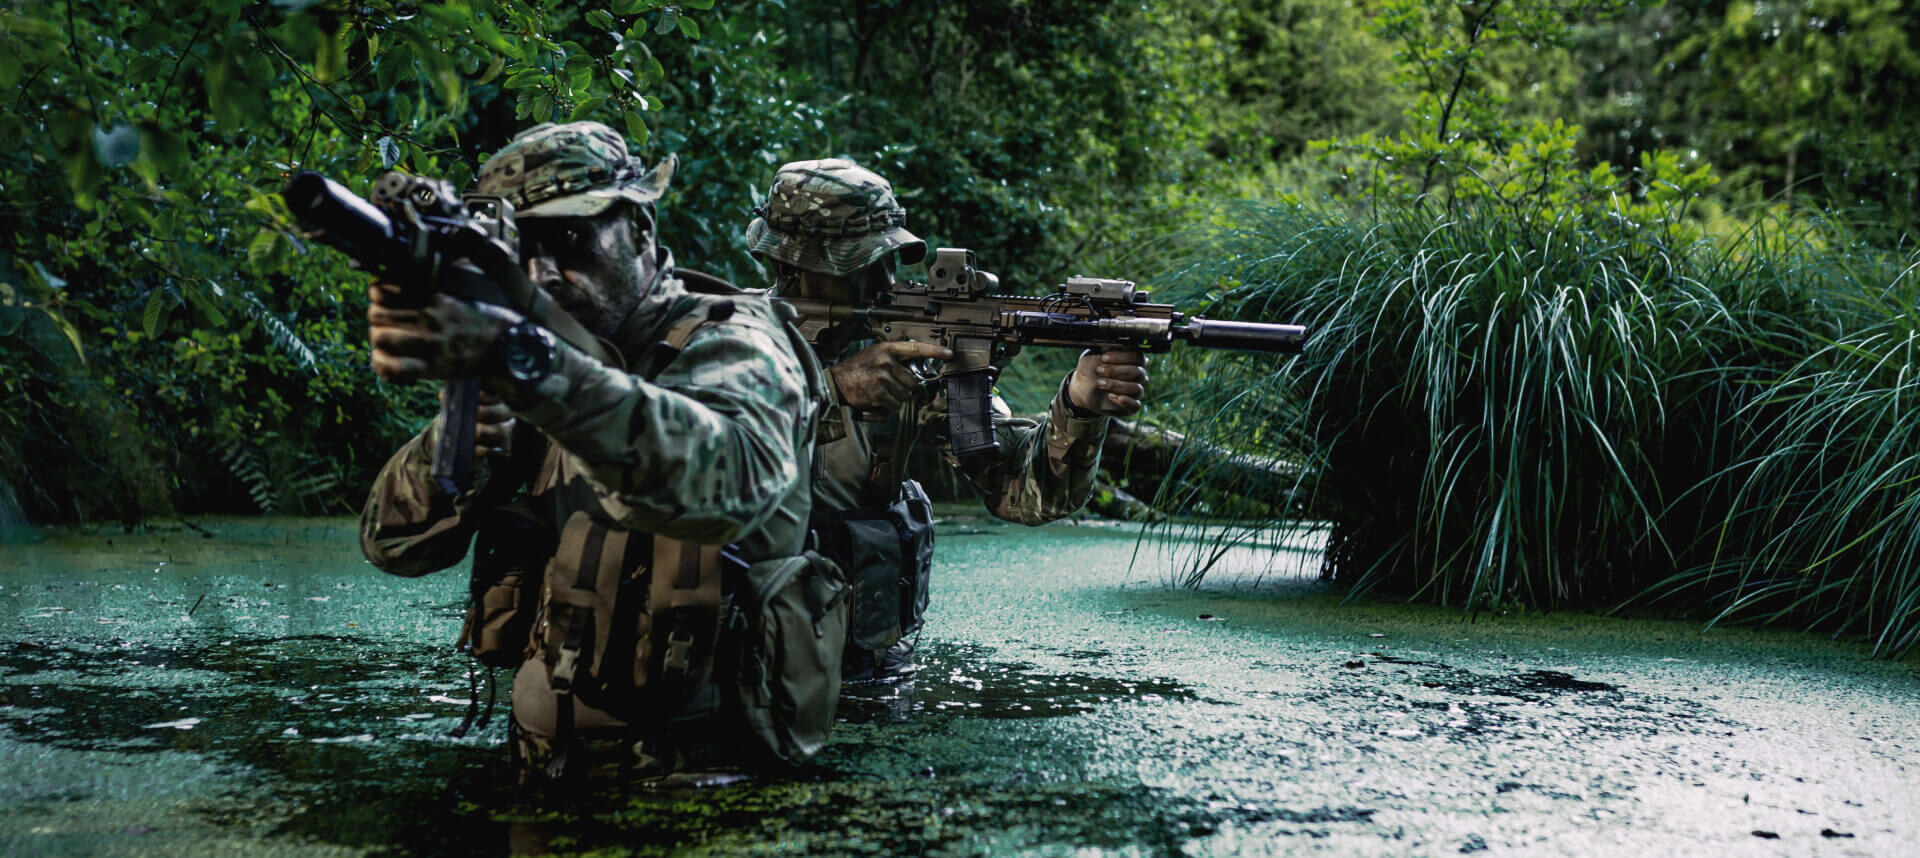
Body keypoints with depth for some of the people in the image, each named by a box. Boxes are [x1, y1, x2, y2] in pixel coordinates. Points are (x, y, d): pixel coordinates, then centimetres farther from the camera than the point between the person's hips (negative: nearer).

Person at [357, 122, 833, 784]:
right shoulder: (558, 360, 10)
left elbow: (729, 477, -34)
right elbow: (393, 542, 5)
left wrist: (519, 358, -42)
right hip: (549, 768, 5)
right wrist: (454, 448, -17)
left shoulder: (730, 344, -9)